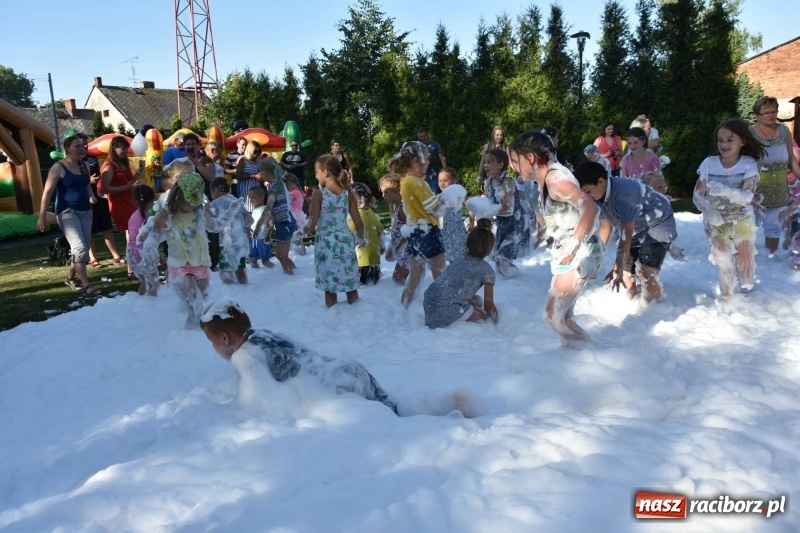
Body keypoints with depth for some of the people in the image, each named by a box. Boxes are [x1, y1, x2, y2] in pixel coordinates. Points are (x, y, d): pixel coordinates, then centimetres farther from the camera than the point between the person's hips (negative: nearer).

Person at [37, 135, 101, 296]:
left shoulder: (84, 167, 10)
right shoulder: (59, 167, -9)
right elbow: (47, 192, -11)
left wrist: (91, 196, 0)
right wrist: (42, 217, -15)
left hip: (85, 211, 7)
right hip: (67, 212, -7)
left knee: (83, 249, 10)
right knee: (80, 248, -18)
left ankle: (70, 278, 30)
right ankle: (86, 285, -16)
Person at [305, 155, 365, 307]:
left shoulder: (318, 194, -8)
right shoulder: (348, 194, 2)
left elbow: (312, 223, -12)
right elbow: (359, 223, 3)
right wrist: (360, 238, 22)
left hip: (325, 243, -3)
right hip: (345, 242, 3)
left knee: (329, 287, 6)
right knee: (350, 284, 13)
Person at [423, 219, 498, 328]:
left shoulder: (457, 261, 24)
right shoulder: (487, 270, 7)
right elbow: (489, 305, 14)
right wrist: (496, 319, 31)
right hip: (447, 311, -6)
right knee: (483, 316, 21)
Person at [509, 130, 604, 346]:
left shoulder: (555, 178, -19)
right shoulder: (545, 179, 10)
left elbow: (591, 208, -30)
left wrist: (573, 246, -33)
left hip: (580, 253, -10)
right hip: (569, 253, 10)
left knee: (553, 316, -11)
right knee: (563, 317, 15)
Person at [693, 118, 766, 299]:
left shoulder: (749, 164, -15)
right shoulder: (709, 163, -11)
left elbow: (748, 197, -25)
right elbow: (697, 195, -9)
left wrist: (724, 190, -43)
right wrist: (708, 211, -27)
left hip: (742, 221, 0)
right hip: (716, 223, 1)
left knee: (745, 259, 12)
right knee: (724, 263, 8)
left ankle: (747, 290, 41)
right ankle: (728, 298, 29)